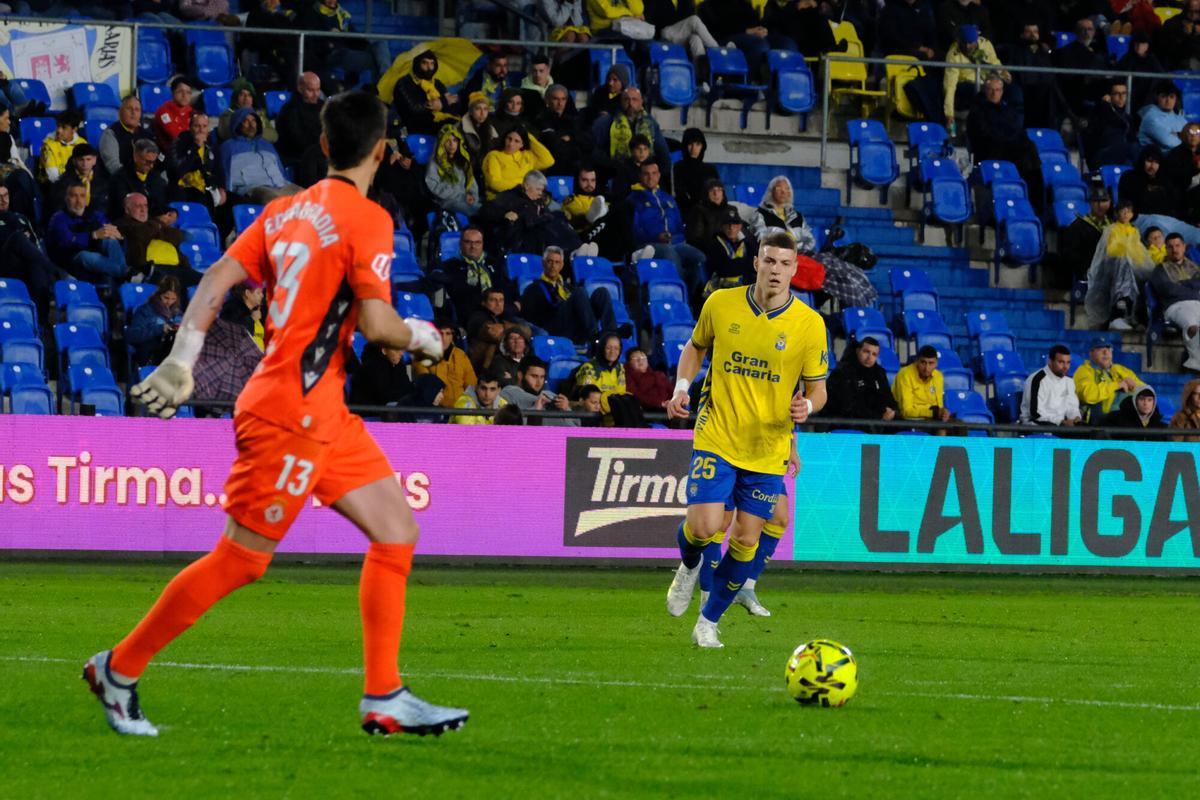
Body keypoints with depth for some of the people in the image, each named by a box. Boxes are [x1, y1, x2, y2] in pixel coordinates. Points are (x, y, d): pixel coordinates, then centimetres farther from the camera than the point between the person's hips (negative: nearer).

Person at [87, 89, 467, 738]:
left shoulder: (286, 210, 10)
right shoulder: (367, 220, -13)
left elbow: (218, 279, 5)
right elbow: (375, 322, -19)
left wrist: (181, 360, 4)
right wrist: (419, 337, 1)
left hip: (325, 414, 9)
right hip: (292, 413, -9)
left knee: (397, 532, 9)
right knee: (242, 558, -2)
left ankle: (384, 700, 8)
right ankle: (119, 670, 8)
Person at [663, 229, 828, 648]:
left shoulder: (810, 323, -6)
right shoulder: (721, 304, -4)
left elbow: (818, 386, 1)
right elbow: (695, 347, 15)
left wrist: (806, 406, -22)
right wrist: (682, 387, -2)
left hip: (768, 450, 1)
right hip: (717, 437, -1)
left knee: (746, 540, 3)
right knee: (704, 526, -16)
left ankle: (708, 622, 22)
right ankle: (689, 566, 21)